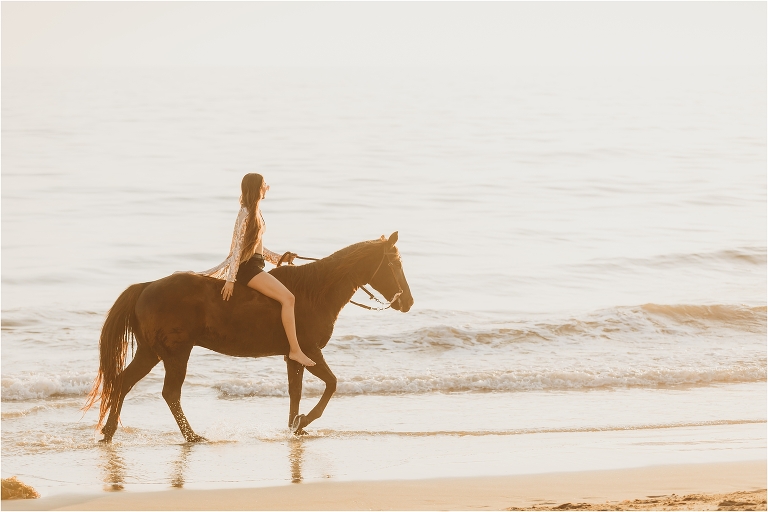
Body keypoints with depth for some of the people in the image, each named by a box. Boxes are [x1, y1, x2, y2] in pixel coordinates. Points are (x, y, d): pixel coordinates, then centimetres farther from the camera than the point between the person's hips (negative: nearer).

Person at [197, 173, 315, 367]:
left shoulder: (255, 212, 16)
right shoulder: (246, 213, -13)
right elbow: (238, 247, -16)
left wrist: (278, 258, 16)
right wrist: (230, 279, -18)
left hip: (255, 265, 11)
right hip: (248, 268, -11)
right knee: (287, 298, -21)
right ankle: (295, 350, -24)